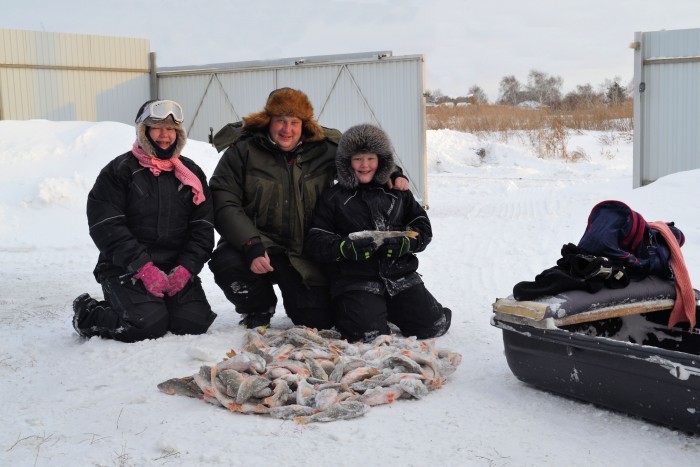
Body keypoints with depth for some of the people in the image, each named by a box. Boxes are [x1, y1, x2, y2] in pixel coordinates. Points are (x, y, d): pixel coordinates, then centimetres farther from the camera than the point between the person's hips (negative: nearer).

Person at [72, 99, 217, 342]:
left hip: (176, 268, 4)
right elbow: (106, 227, -9)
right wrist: (143, 267, -18)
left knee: (194, 322, -16)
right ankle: (87, 314, 5)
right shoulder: (119, 171, -1)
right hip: (125, 268, -4)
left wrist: (186, 268, -10)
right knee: (148, 324, -24)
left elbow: (202, 228, 7)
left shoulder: (191, 174, 12)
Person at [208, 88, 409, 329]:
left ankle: (296, 296, 34)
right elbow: (224, 203, -14)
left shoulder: (325, 149, 0)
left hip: (305, 254, 2)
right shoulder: (243, 150, -7)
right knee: (227, 264, -34)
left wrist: (394, 174, -5)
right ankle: (258, 311, 2)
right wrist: (251, 246, -27)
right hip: (256, 244, -1)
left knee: (319, 323, -6)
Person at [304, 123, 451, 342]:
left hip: (400, 276, 3)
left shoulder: (398, 192, 16)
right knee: (368, 333, -26)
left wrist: (407, 242, -10)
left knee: (432, 325, -8)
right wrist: (345, 248, -18)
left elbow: (423, 226, 13)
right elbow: (315, 241, 1)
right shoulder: (333, 198, 8)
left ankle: (390, 309, 21)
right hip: (355, 281, -3)